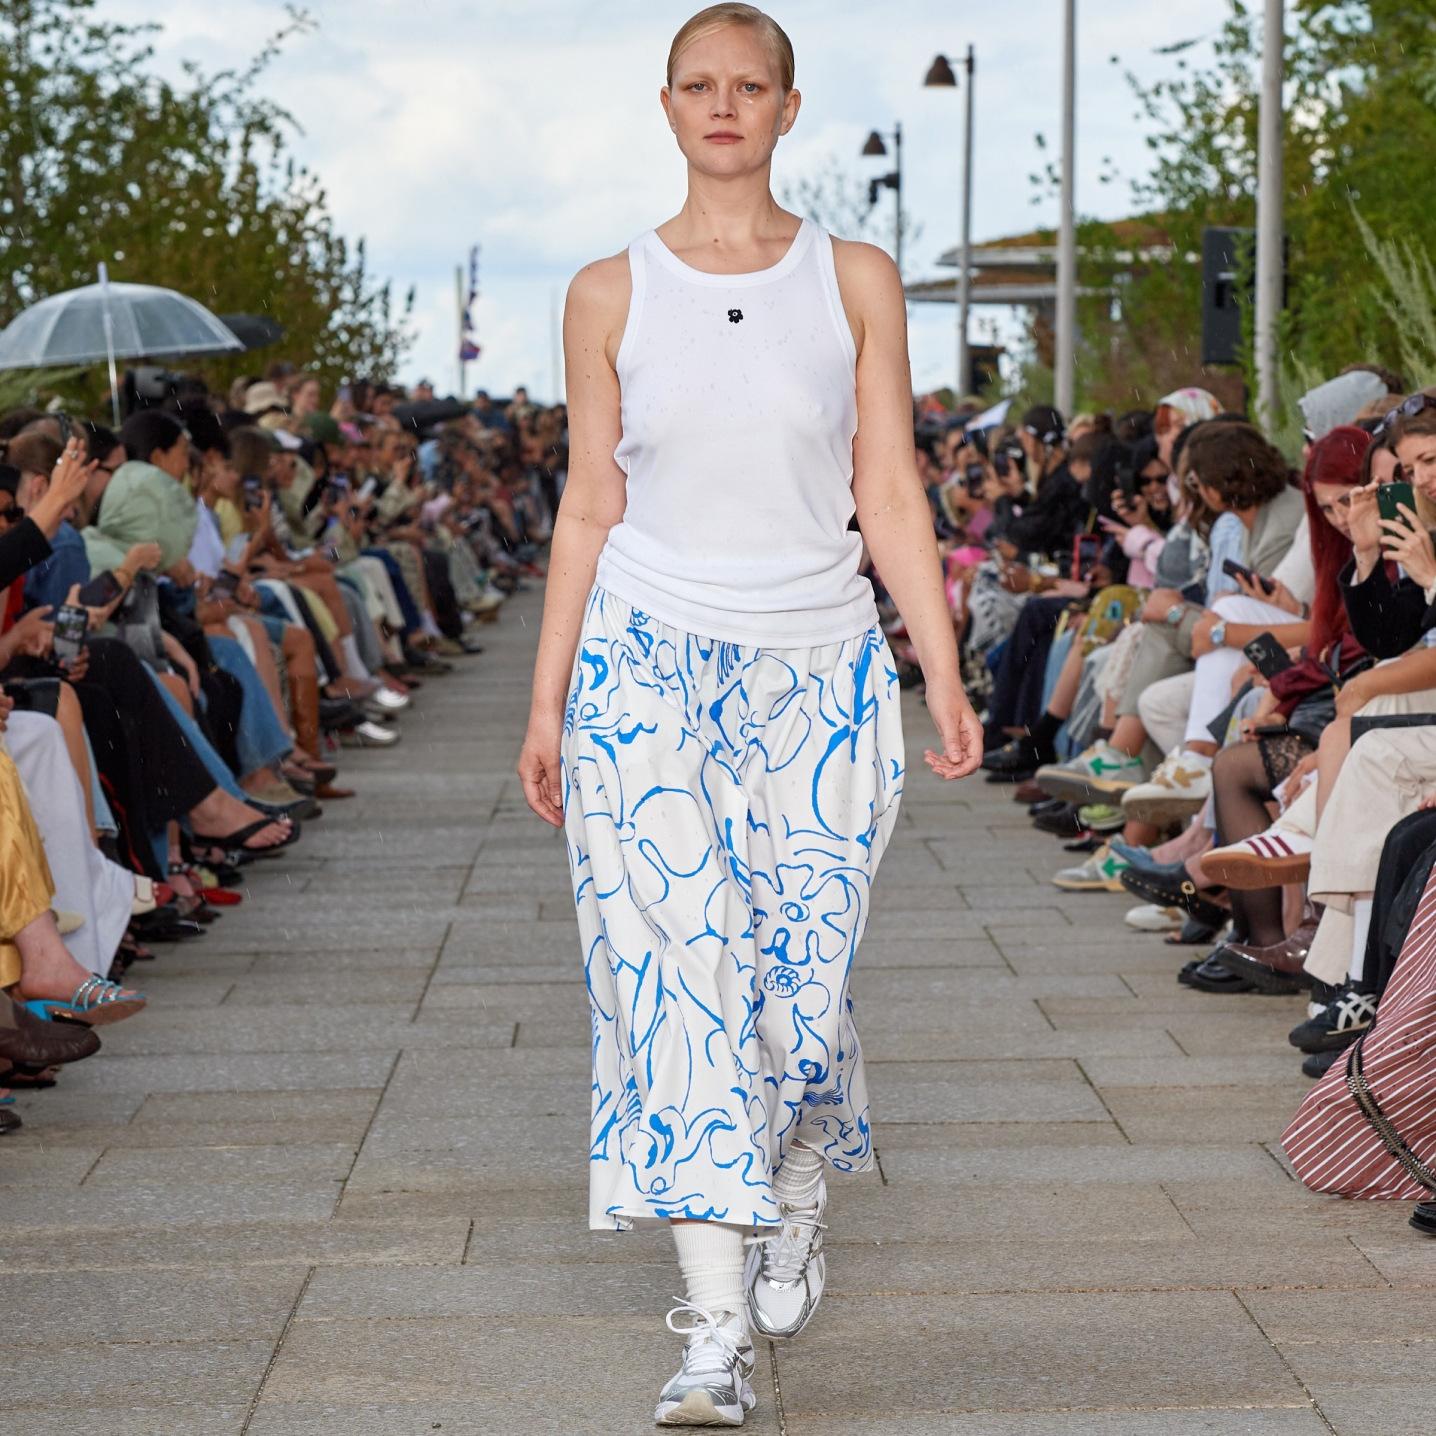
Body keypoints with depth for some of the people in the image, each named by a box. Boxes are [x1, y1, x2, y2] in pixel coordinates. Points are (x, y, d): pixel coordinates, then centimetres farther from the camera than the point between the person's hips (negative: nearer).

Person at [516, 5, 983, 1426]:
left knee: (800, 972, 2)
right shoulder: (610, 294, 4)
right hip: (650, 667, 0)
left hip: (820, 668, 1)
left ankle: (797, 1200, 35)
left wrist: (946, 679, -3)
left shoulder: (856, 281, 4)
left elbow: (890, 497, 4)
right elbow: (589, 507, 7)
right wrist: (546, 701, 5)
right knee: (679, 972, -10)